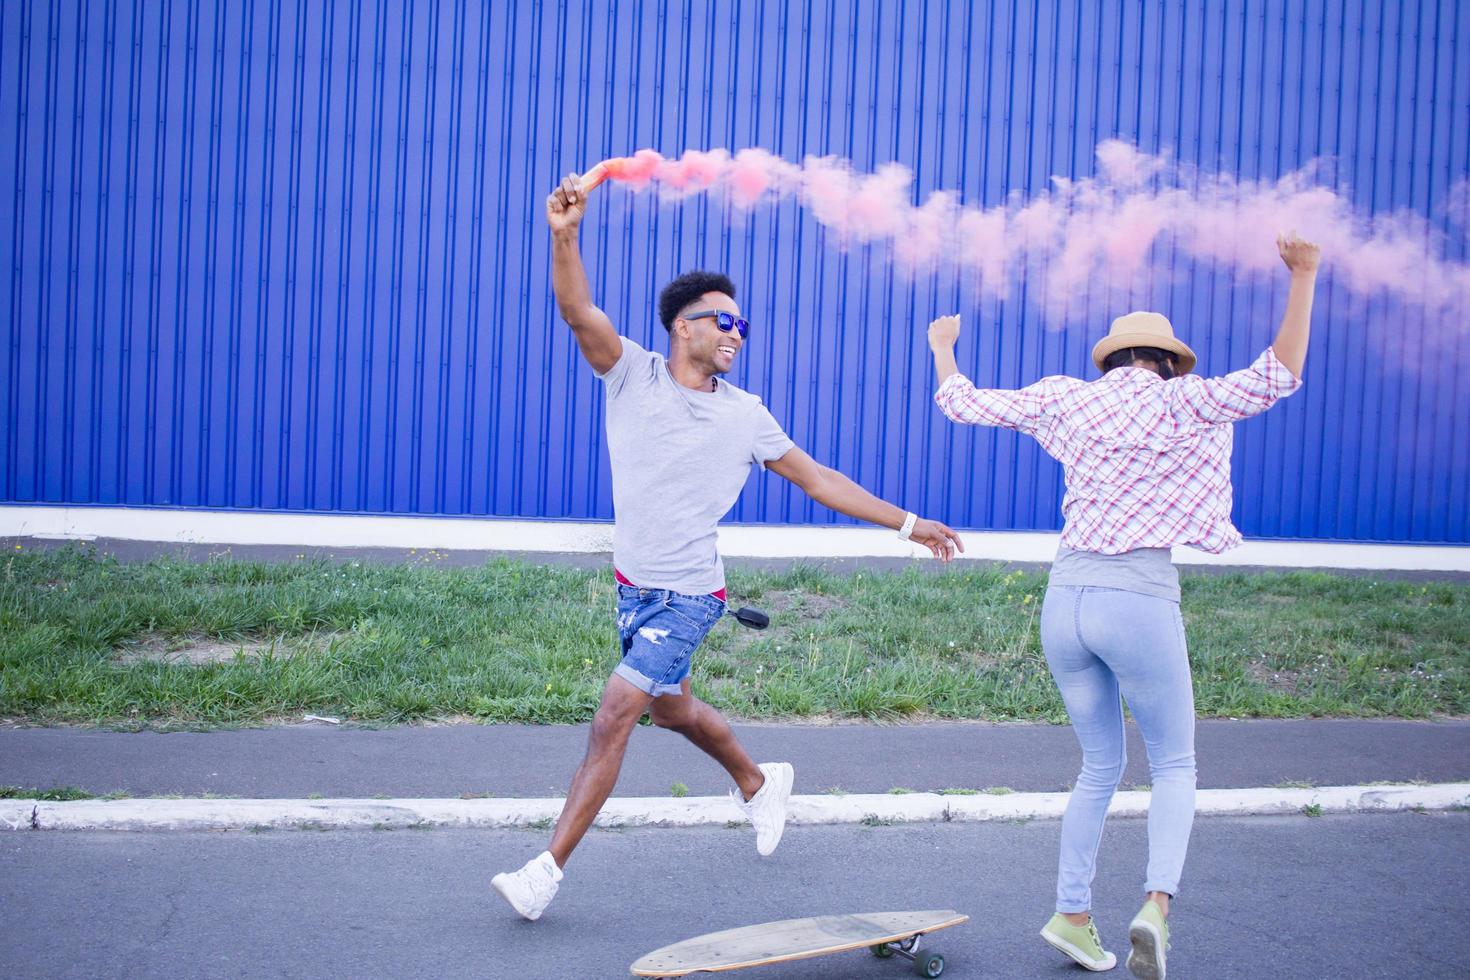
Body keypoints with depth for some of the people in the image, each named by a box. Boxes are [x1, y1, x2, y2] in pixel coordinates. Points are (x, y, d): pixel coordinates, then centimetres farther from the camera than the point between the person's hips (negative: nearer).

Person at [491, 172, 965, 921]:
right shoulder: (633, 373, -6)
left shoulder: (746, 417, -5)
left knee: (612, 718, -12)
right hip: (633, 585, 3)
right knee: (670, 709, 21)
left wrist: (908, 524, 3)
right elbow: (578, 311, -23)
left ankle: (548, 868, -4)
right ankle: (759, 783, 49)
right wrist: (565, 236, -41)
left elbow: (818, 480, 4)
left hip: (688, 598, -3)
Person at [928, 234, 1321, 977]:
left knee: (1100, 767, 19)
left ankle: (1071, 914, 19)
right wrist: (1303, 277, -11)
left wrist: (941, 348, 34)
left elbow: (964, 404, 17)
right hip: (1139, 599, -4)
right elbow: (1275, 379, -12)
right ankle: (1157, 902, -10)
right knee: (1174, 764, 11)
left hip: (1065, 597, 5)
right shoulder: (1178, 403, -2)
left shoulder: (1063, 399, 9)